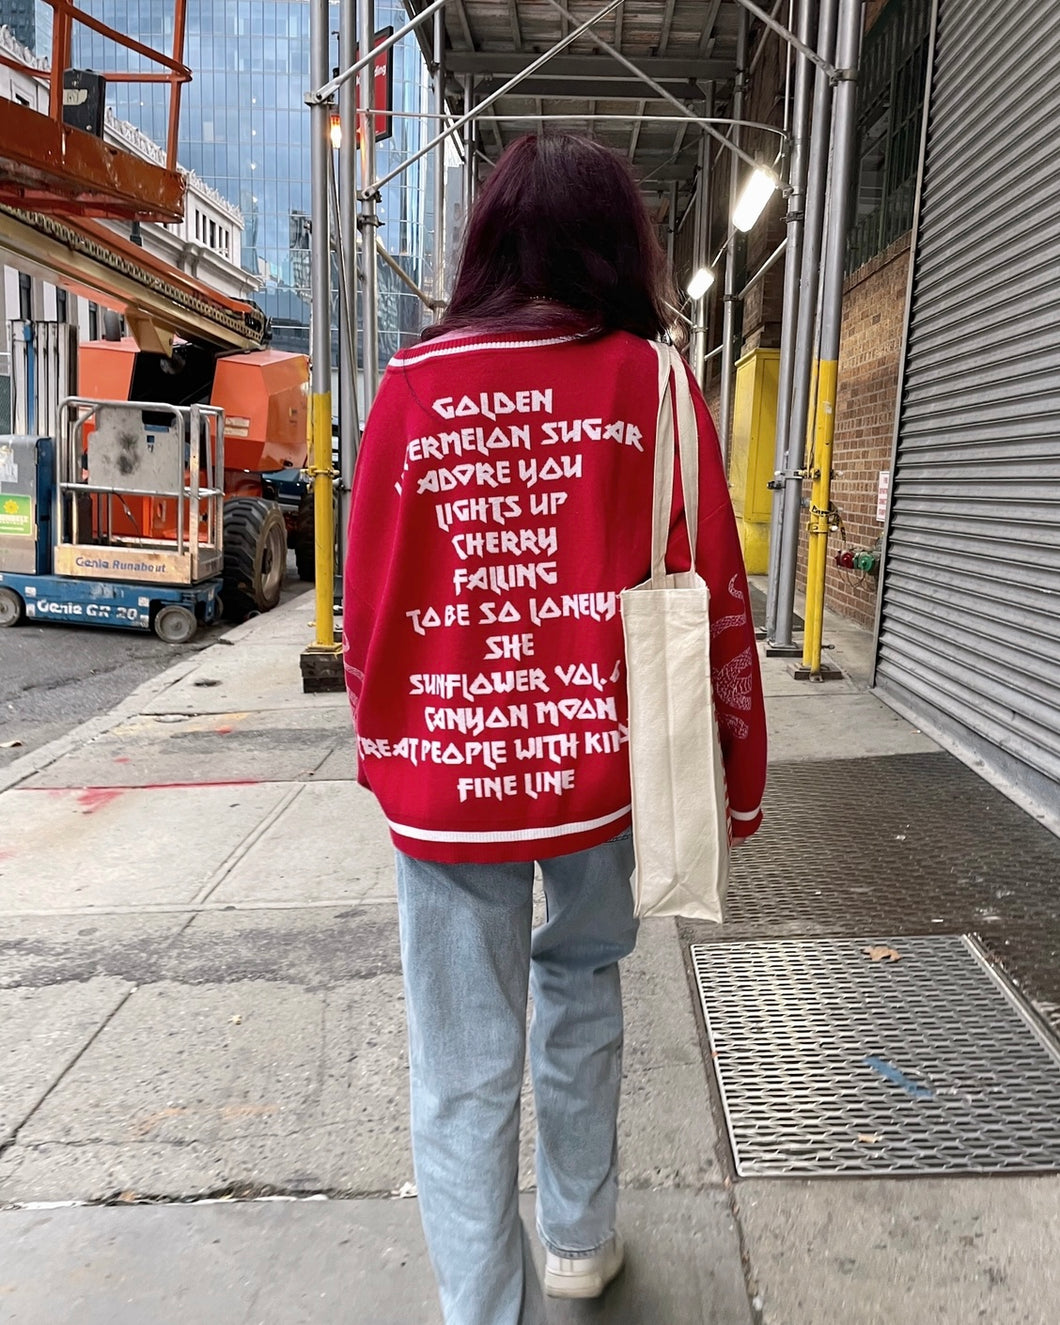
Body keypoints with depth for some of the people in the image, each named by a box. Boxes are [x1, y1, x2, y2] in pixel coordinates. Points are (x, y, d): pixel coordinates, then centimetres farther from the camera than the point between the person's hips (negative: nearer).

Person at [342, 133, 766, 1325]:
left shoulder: (414, 386, -1)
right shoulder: (649, 383, -3)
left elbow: (369, 601, 2)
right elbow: (713, 596, -3)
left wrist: (382, 751, 16)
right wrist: (741, 768, 8)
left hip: (446, 771, -1)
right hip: (601, 762, 1)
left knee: (463, 1065, 10)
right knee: (580, 986, 24)